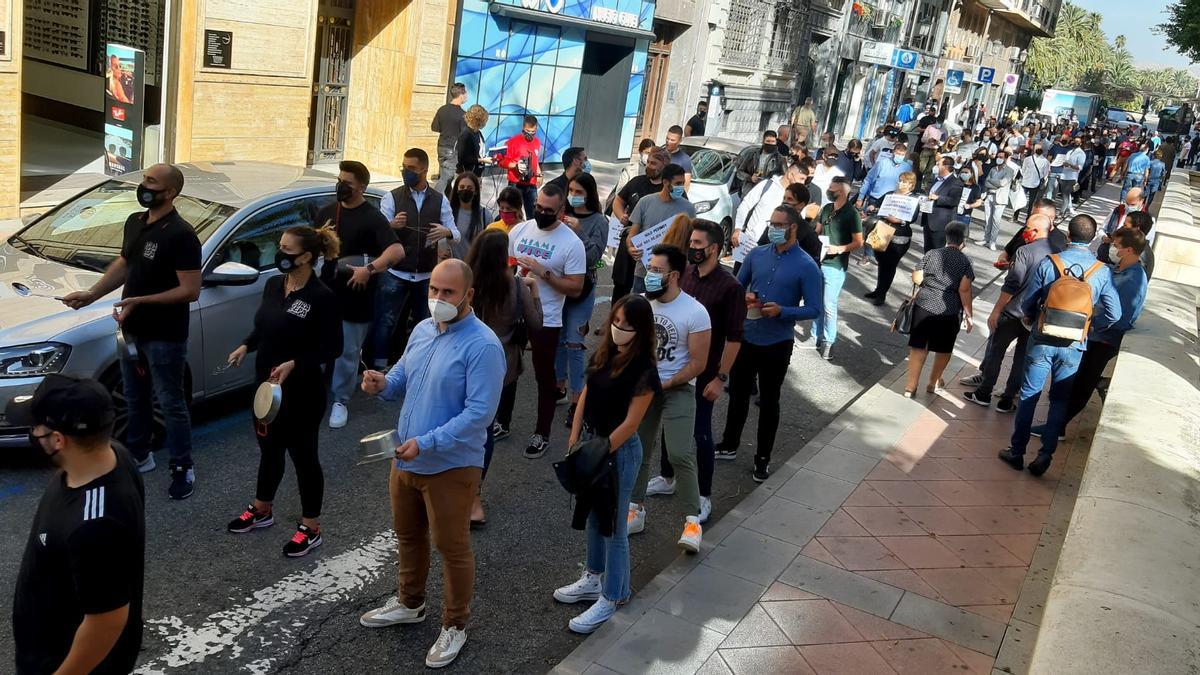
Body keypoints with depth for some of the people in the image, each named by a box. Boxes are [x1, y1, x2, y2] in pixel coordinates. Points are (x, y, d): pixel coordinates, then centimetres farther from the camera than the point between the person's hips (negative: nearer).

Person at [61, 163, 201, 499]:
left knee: (171, 404, 3)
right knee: (135, 399, 21)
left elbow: (190, 291, -23)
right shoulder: (134, 222, 6)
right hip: (132, 330, 8)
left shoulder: (180, 234, -21)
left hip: (165, 337, -8)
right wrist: (91, 294, 6)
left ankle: (183, 469, 17)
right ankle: (139, 456, 38)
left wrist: (140, 301, -26)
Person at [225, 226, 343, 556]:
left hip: (302, 393, -7)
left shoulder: (321, 297, -19)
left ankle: (311, 528, 21)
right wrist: (246, 345, -1)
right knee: (269, 449, 23)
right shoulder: (273, 285, 3)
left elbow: (332, 348, -17)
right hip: (266, 385, 7)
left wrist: (294, 364, -27)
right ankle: (261, 510, 43)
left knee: (303, 455, 5)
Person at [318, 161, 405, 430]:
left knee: (348, 352, 4)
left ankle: (340, 401, 18)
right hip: (327, 291, 5)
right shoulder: (326, 212, 8)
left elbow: (397, 251, -24)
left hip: (355, 297, -5)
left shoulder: (372, 218, -12)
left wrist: (369, 269, -34)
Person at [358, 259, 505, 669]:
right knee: (408, 536, 24)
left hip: (450, 466, -8)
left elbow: (479, 413, -26)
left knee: (452, 548, 8)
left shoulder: (483, 346, -22)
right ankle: (409, 604, 47)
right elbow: (401, 379, 15)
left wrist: (426, 443, -31)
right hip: (406, 460, 8)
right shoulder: (422, 330, 4)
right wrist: (382, 384, -10)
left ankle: (455, 626, 28)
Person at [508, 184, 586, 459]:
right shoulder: (520, 230, 2)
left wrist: (543, 272, -23)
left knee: (545, 378, 7)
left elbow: (575, 289, -14)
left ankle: (542, 434, 20)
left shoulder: (572, 243, -13)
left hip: (546, 320, -4)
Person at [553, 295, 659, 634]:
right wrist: (573, 446, 2)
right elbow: (584, 400, 5)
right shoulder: (603, 354, 1)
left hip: (619, 451, -7)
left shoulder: (644, 370, -19)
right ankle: (594, 579, 38)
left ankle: (611, 598, 18)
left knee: (613, 525, 5)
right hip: (590, 441, 7)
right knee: (593, 516, 20)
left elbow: (630, 423, -18)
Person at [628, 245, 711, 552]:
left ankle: (692, 521, -3)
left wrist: (665, 385, -13)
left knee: (680, 455, -13)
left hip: (678, 389, -5)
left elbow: (698, 363, -12)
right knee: (637, 451, 10)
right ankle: (635, 510, 25)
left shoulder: (695, 312, -15)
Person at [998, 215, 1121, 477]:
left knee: (1028, 396, 9)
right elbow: (1113, 313, -7)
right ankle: (1045, 455, 14)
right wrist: (1089, 327, 10)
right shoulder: (1103, 271, -5)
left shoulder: (1048, 263, -9)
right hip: (1074, 346, 1)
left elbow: (1027, 303, -4)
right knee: (1060, 401, 13)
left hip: (1043, 341, -1)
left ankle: (1017, 451, 16)